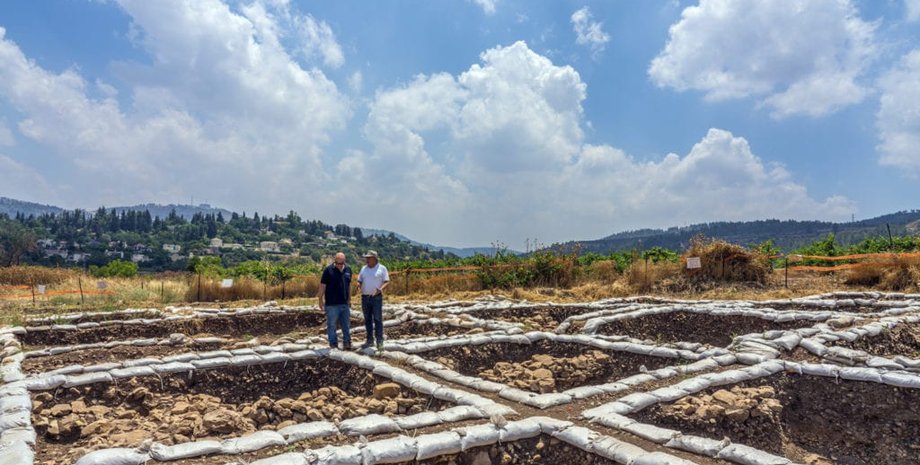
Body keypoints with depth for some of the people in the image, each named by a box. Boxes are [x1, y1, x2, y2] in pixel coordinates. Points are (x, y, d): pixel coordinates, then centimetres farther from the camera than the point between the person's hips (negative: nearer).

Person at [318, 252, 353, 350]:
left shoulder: (348, 269, 7)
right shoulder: (328, 270, -9)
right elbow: (322, 286, -6)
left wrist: (349, 299, 16)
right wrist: (321, 300, -7)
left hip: (344, 303, 5)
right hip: (332, 304, -4)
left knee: (346, 325, 10)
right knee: (331, 325, 4)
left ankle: (347, 343, 19)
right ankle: (333, 345, 12)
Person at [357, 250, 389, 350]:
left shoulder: (382, 268, -2)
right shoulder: (364, 268, 11)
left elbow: (387, 282, -5)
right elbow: (359, 281, 12)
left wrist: (381, 288, -24)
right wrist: (358, 285, -11)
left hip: (376, 297, -5)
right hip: (365, 297, 5)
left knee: (378, 320, -6)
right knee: (367, 320, 9)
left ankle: (380, 342, -6)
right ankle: (370, 341, 17)